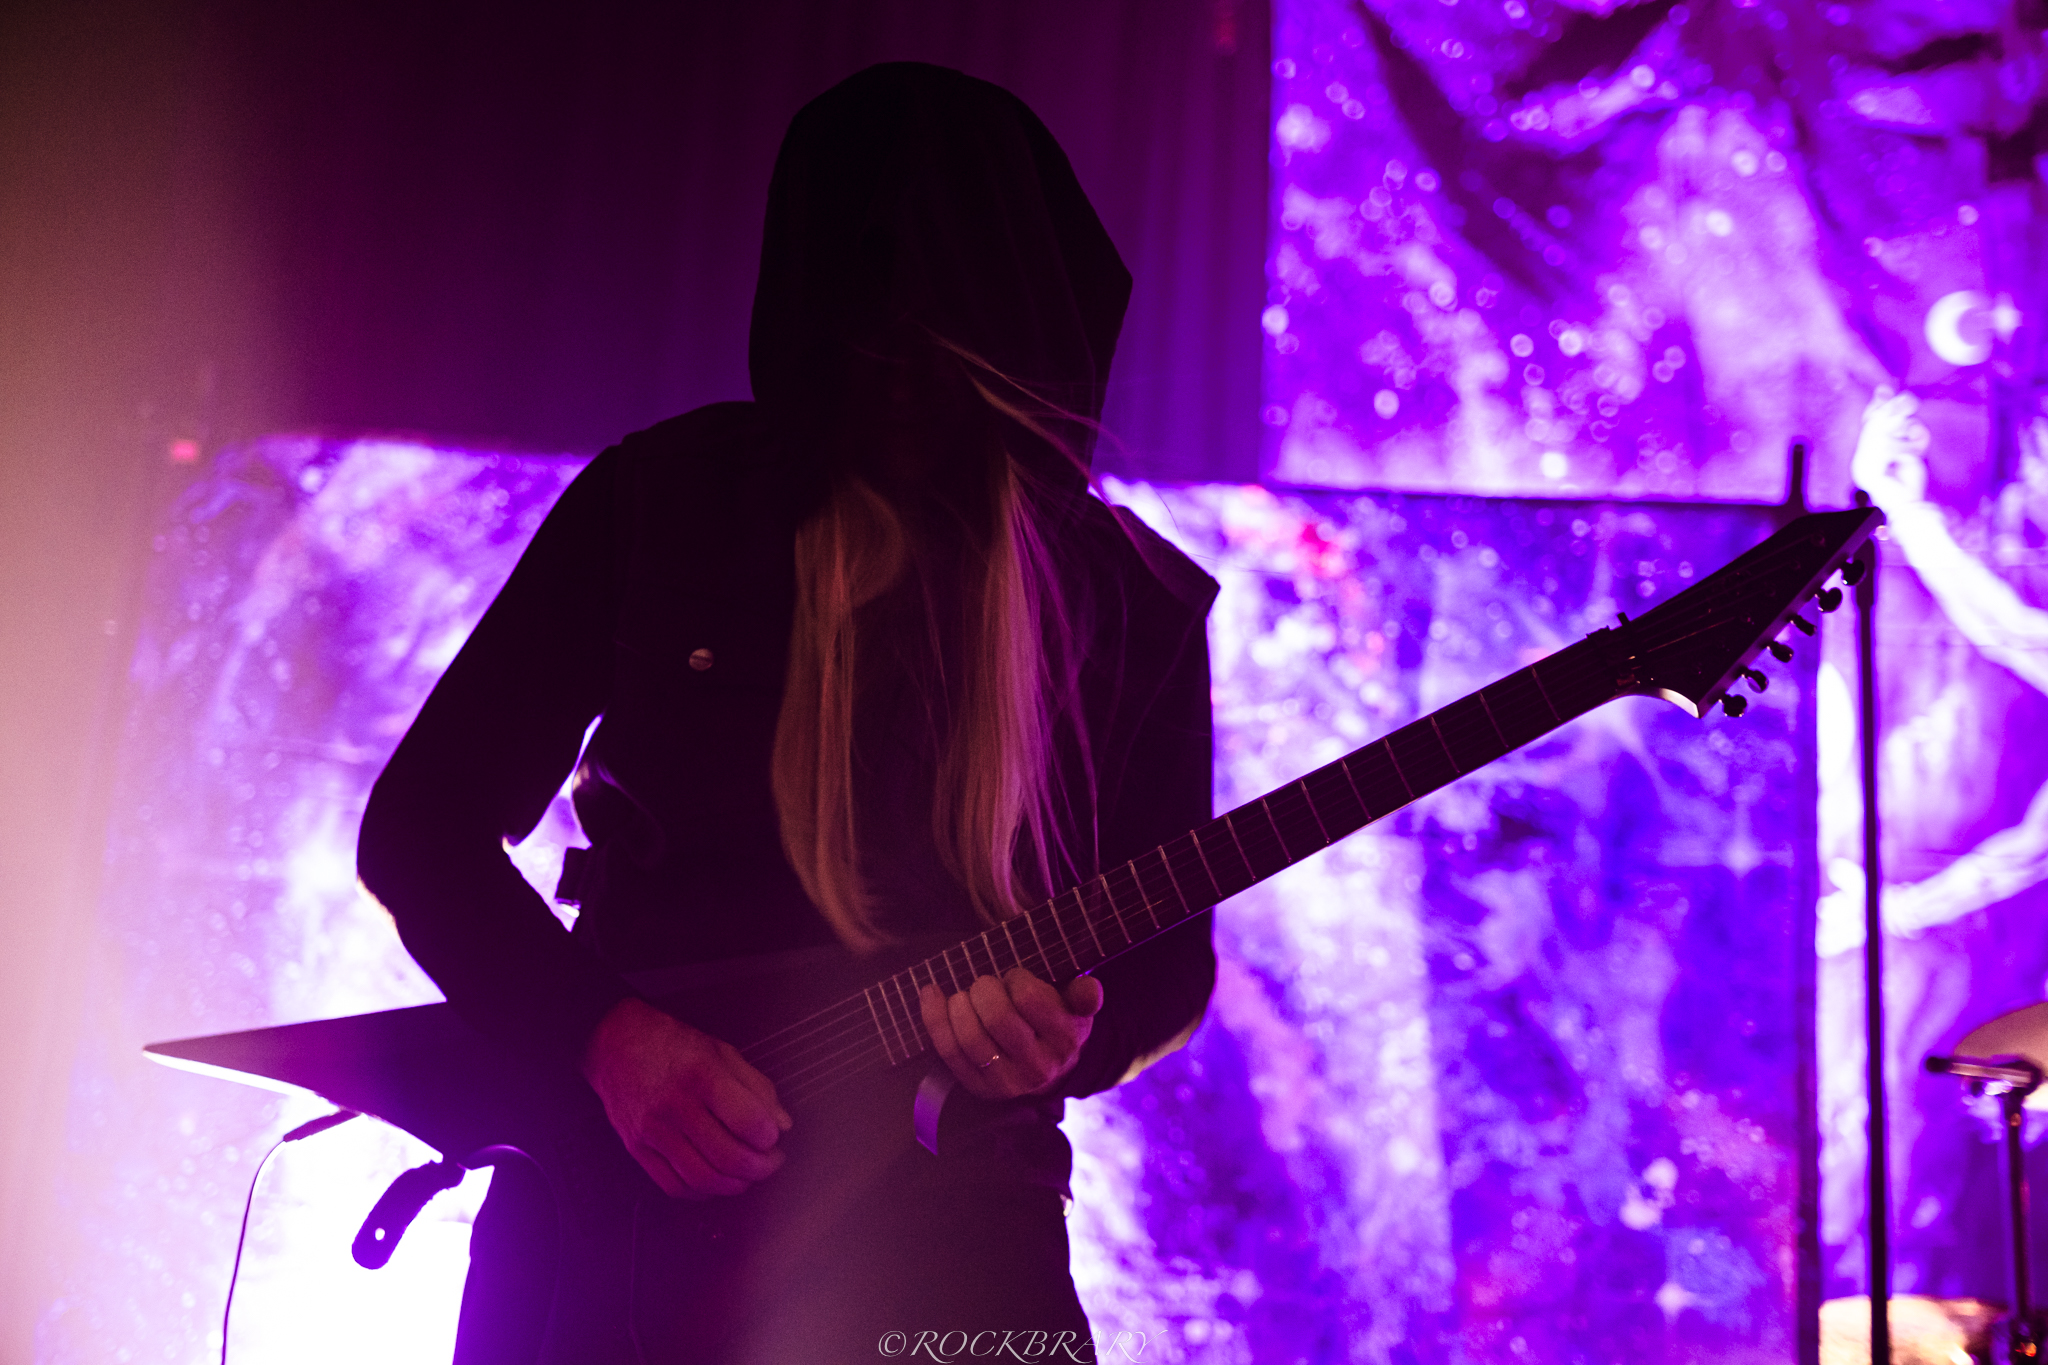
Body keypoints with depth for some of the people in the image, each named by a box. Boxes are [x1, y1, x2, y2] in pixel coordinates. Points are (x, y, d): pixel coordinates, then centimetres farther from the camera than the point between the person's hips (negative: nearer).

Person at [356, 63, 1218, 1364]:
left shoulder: (1135, 605, 4)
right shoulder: (661, 500, 1)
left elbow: (1167, 957, 10)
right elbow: (421, 823, 2)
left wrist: (1068, 1041, -13)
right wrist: (607, 1034, -12)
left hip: (944, 1220, 1)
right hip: (606, 1218, 0)